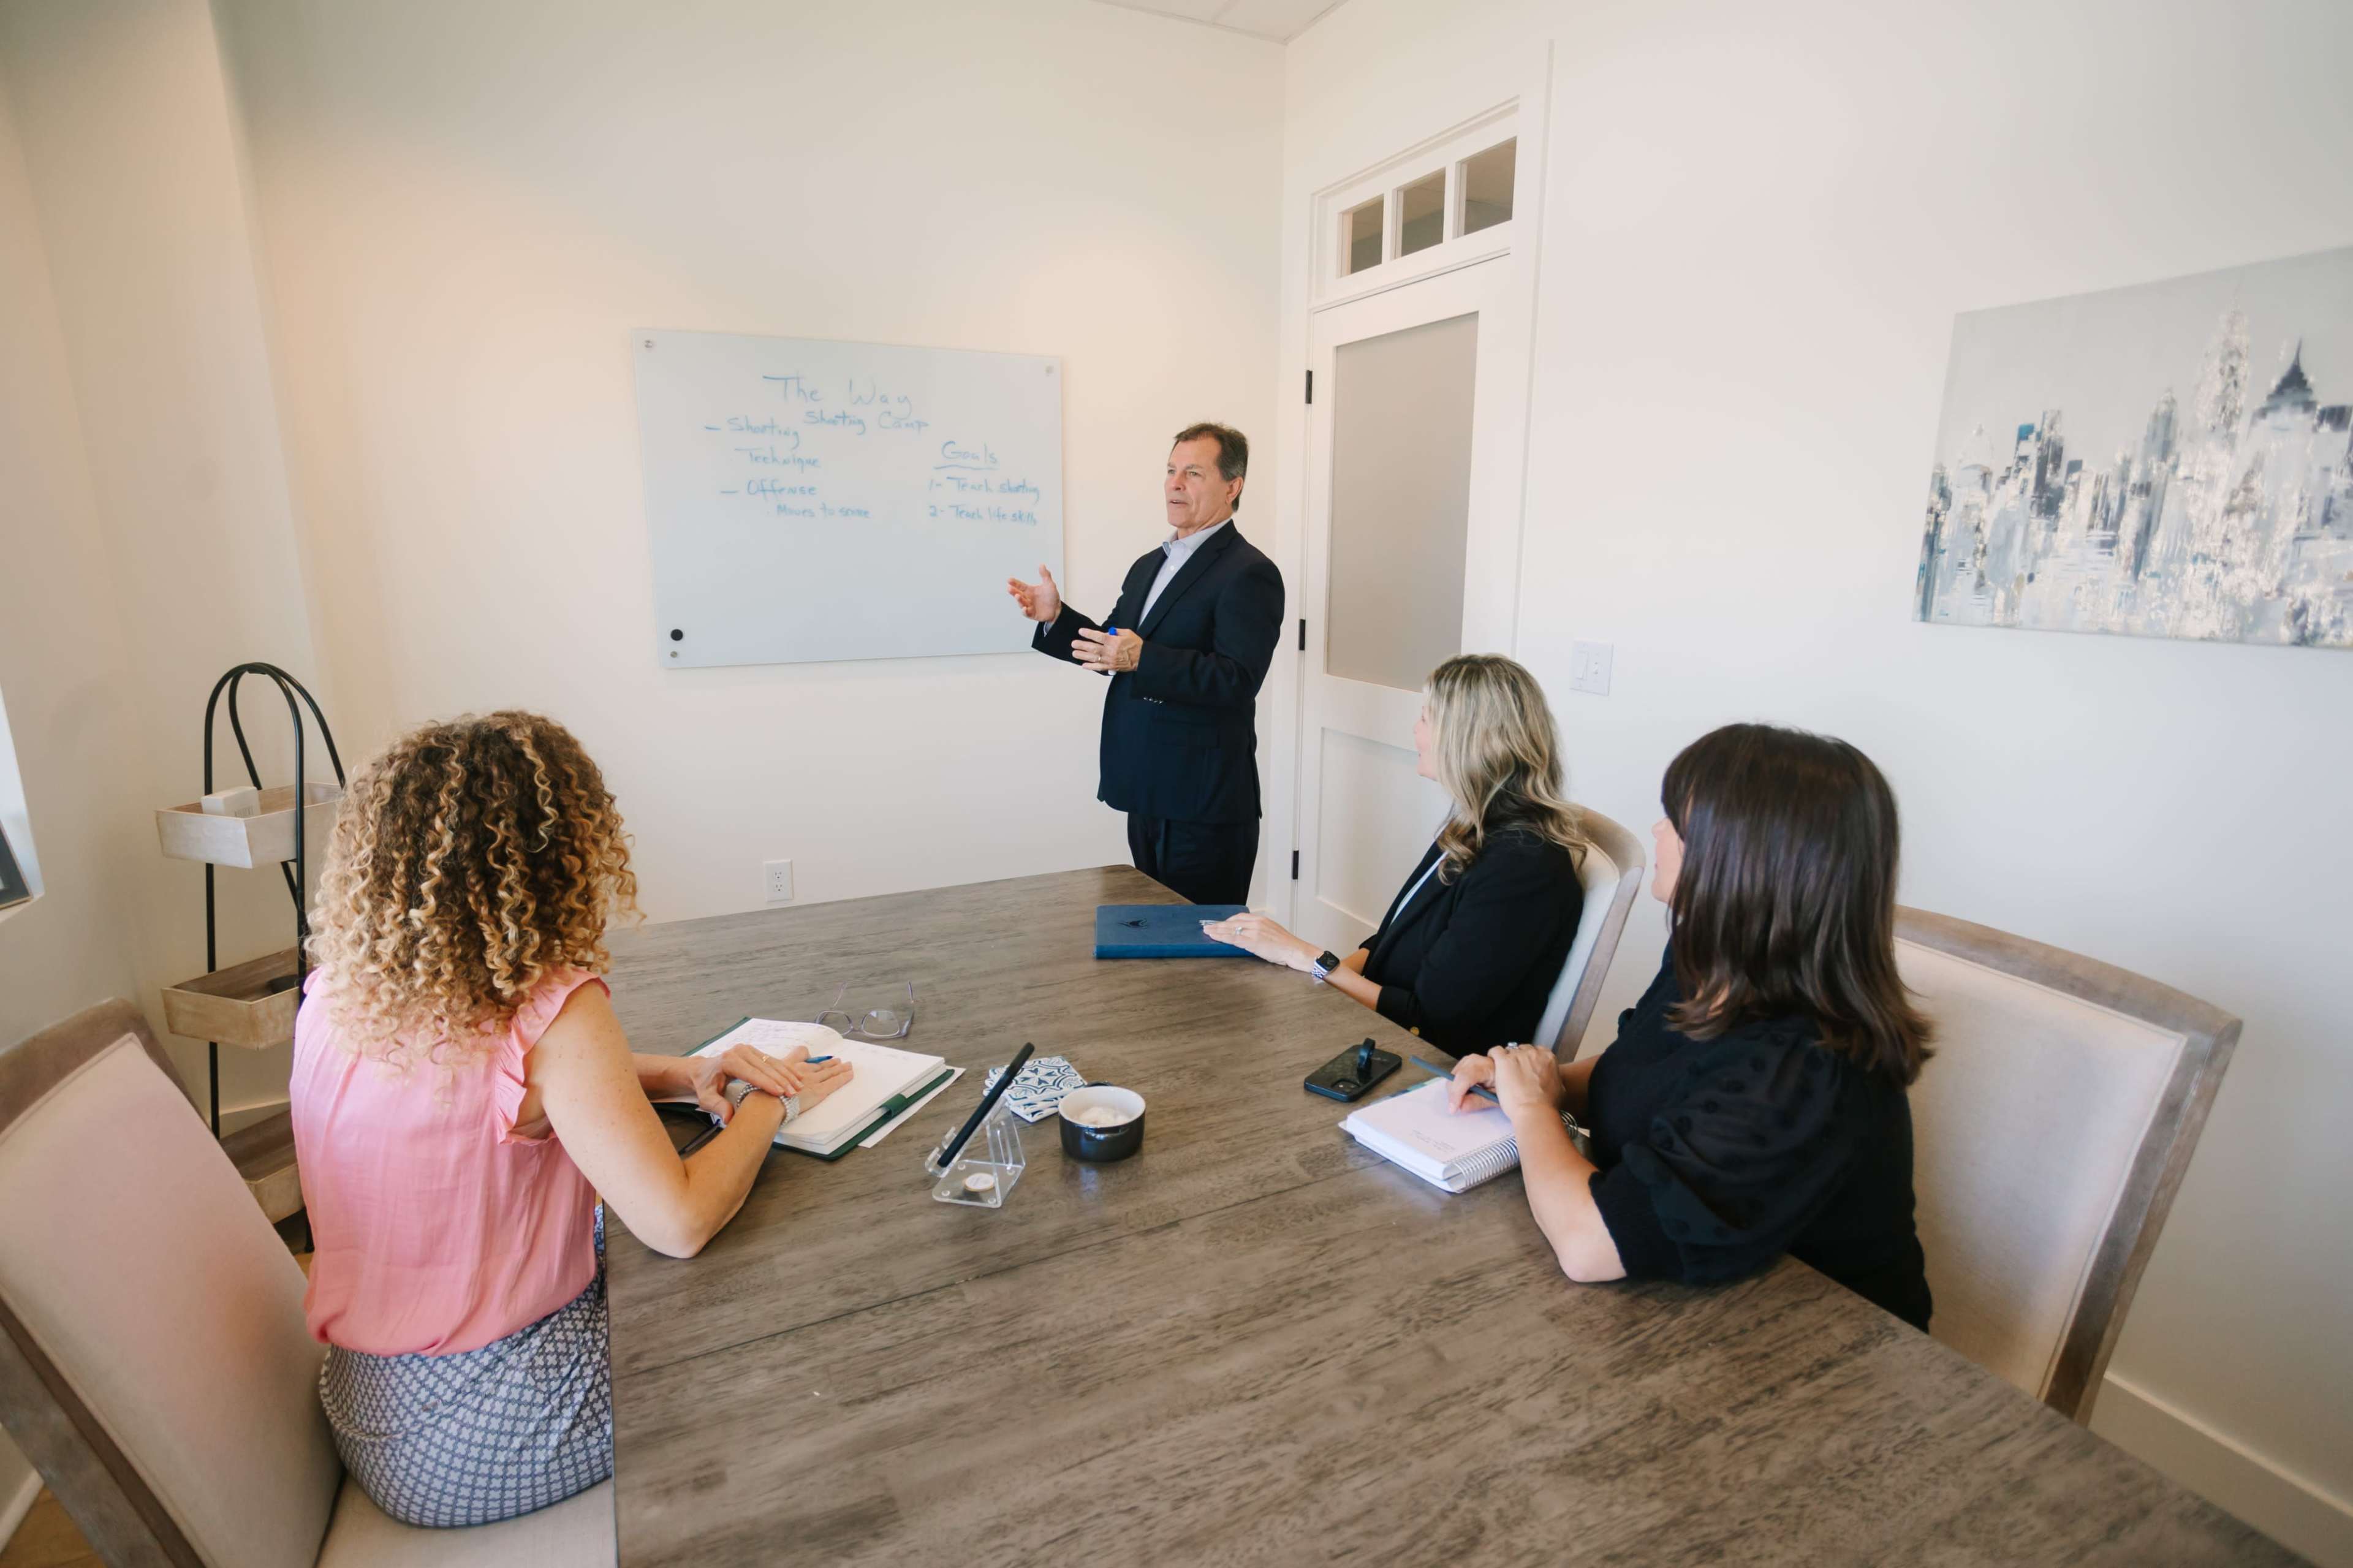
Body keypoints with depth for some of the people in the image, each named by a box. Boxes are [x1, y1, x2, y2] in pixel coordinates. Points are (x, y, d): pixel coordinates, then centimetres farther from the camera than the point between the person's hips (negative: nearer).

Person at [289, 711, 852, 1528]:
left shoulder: (336, 992, -4)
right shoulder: (550, 1010, -29)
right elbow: (681, 1223, -30)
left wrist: (681, 1074, -2)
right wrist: (768, 1106, -13)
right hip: (480, 1444, -7)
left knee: (612, 1243, 24)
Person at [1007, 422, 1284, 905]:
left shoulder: (1249, 574, -12)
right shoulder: (1148, 565, 15)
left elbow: (1237, 680, -23)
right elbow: (1115, 653, 17)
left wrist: (1142, 660, -32)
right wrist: (1056, 617, 2)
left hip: (1205, 805, -8)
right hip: (1148, 795, 8)